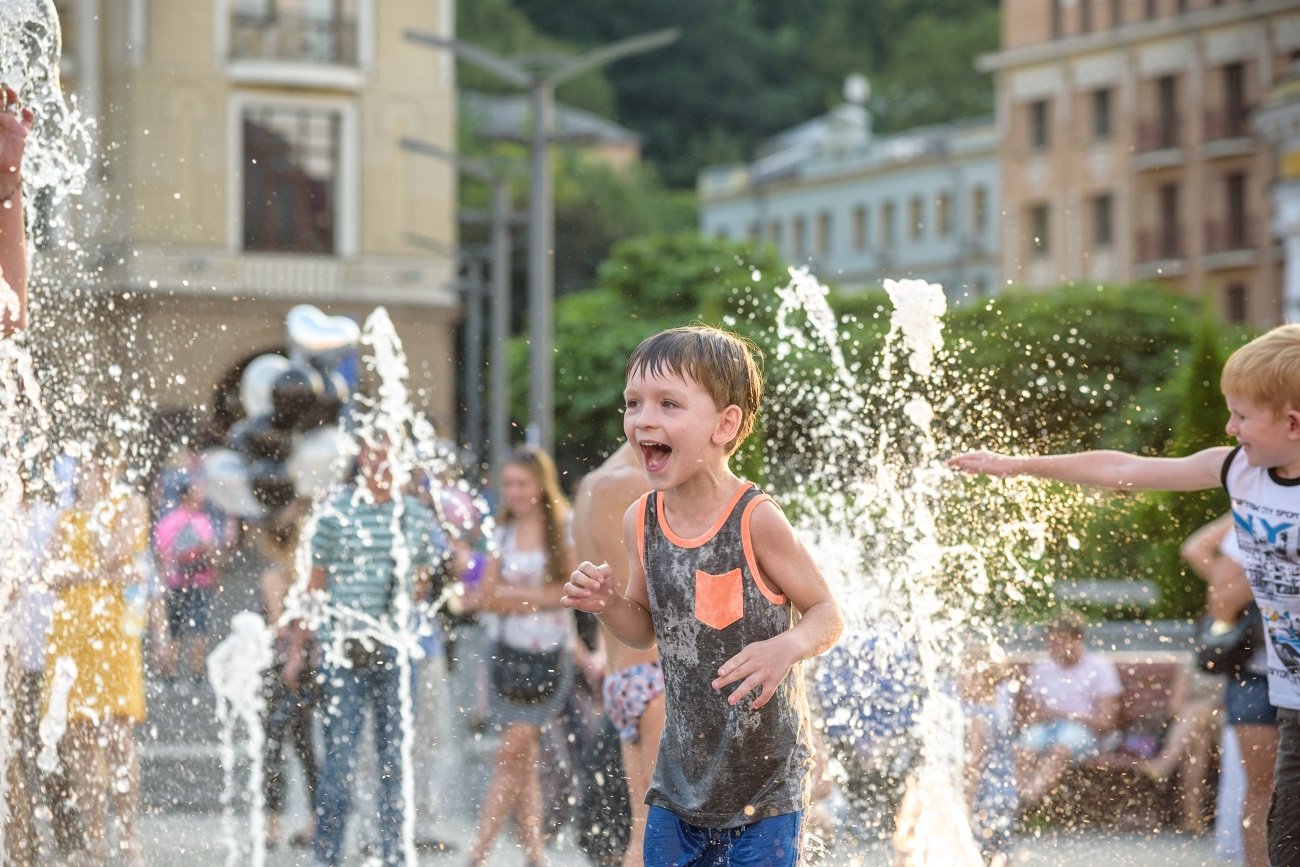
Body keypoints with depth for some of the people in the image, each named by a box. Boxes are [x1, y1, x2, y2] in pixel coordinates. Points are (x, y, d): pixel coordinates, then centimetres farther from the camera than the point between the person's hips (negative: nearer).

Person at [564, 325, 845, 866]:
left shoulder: (756, 521, -17)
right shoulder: (640, 522, -1)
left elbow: (828, 613, -9)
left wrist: (787, 648, -29)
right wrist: (607, 605, -6)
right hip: (681, 776, 5)